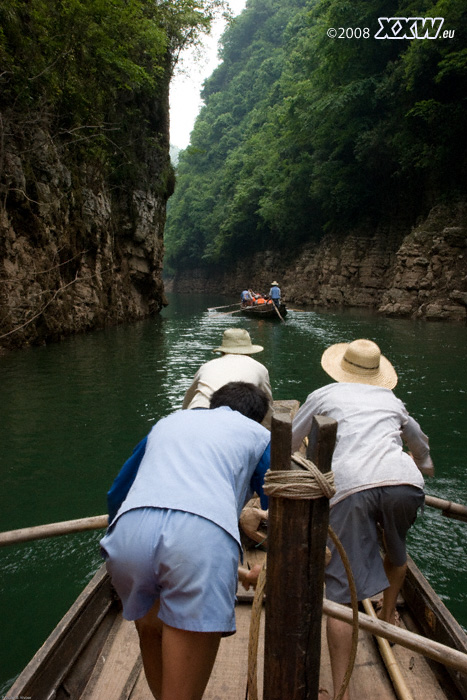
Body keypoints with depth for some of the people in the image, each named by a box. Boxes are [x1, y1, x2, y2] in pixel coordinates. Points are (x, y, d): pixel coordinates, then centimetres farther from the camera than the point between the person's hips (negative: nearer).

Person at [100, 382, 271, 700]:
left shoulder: (169, 420, 35)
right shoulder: (258, 434, 25)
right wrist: (265, 573, 43)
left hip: (128, 533, 4)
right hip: (202, 539, -4)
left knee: (151, 630, 32)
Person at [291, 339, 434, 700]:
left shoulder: (323, 396, 22)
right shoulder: (391, 400, 29)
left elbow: (286, 443, 32)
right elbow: (419, 440, 49)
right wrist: (424, 465, 71)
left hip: (350, 486, -3)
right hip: (404, 483, 4)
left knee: (342, 592, 0)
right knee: (396, 551, 33)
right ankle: (389, 616, 51)